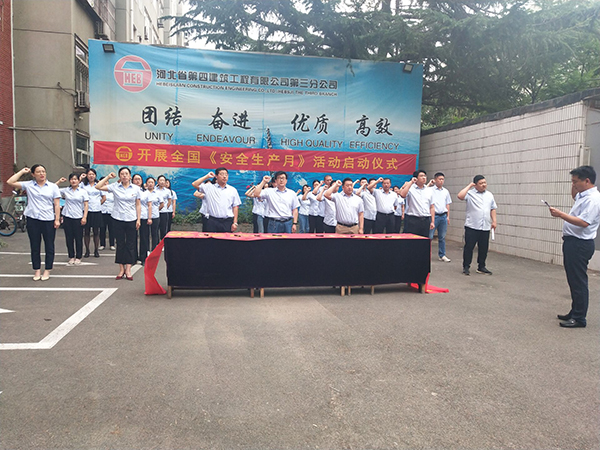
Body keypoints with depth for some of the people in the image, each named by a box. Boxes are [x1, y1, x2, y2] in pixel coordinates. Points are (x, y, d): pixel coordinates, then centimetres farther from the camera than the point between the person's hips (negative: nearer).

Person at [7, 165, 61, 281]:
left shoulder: (53, 186, 5)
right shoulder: (28, 185, 6)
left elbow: (57, 204, 3)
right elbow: (10, 182, -1)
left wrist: (57, 219, -3)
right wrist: (22, 171, 4)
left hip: (48, 220, -1)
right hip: (33, 220, 1)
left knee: (49, 247, 4)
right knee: (34, 246, 8)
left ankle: (47, 271, 15)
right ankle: (37, 271, 18)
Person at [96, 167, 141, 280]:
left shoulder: (136, 188, 3)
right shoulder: (115, 187, 2)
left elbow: (138, 205, 5)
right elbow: (98, 187, -3)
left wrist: (138, 219, 0)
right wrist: (108, 177, -2)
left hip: (131, 220, 0)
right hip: (118, 219, 0)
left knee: (130, 244, 2)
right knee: (120, 244, 7)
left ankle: (128, 269, 7)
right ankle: (121, 269, 15)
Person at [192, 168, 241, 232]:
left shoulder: (233, 190, 9)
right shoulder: (209, 187, 8)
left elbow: (235, 207, 7)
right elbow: (194, 184, 1)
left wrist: (235, 223, 0)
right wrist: (207, 176, 3)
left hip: (227, 221, 1)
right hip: (212, 221, 0)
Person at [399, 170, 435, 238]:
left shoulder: (429, 190, 14)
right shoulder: (410, 188, 0)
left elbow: (432, 207, 14)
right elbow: (402, 194, -23)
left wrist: (432, 221, 8)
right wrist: (411, 182, -14)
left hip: (425, 220, 5)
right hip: (412, 220, -5)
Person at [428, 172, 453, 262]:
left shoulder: (446, 191, 13)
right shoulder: (430, 190, -3)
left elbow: (447, 204, 18)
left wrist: (448, 216, 13)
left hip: (443, 216, 5)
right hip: (433, 216, -5)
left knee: (442, 237, 10)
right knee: (429, 236, -7)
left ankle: (442, 255, 18)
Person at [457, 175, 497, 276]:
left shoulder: (489, 195, 13)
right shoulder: (470, 193, -4)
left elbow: (493, 209, 18)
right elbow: (460, 196, -23)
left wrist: (494, 221, 8)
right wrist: (469, 186, -13)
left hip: (485, 227, 5)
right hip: (472, 226, -5)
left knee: (484, 248, 9)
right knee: (469, 247, -1)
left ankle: (481, 267, 22)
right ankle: (466, 267, 9)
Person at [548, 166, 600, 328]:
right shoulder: (583, 196, 13)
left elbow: (584, 222, -29)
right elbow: (574, 197, 37)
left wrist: (560, 214, -27)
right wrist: (574, 187, 17)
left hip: (580, 244, -11)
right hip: (572, 242, 11)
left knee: (578, 282, -4)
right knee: (573, 280, 16)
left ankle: (579, 319, 3)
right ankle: (575, 313, 27)